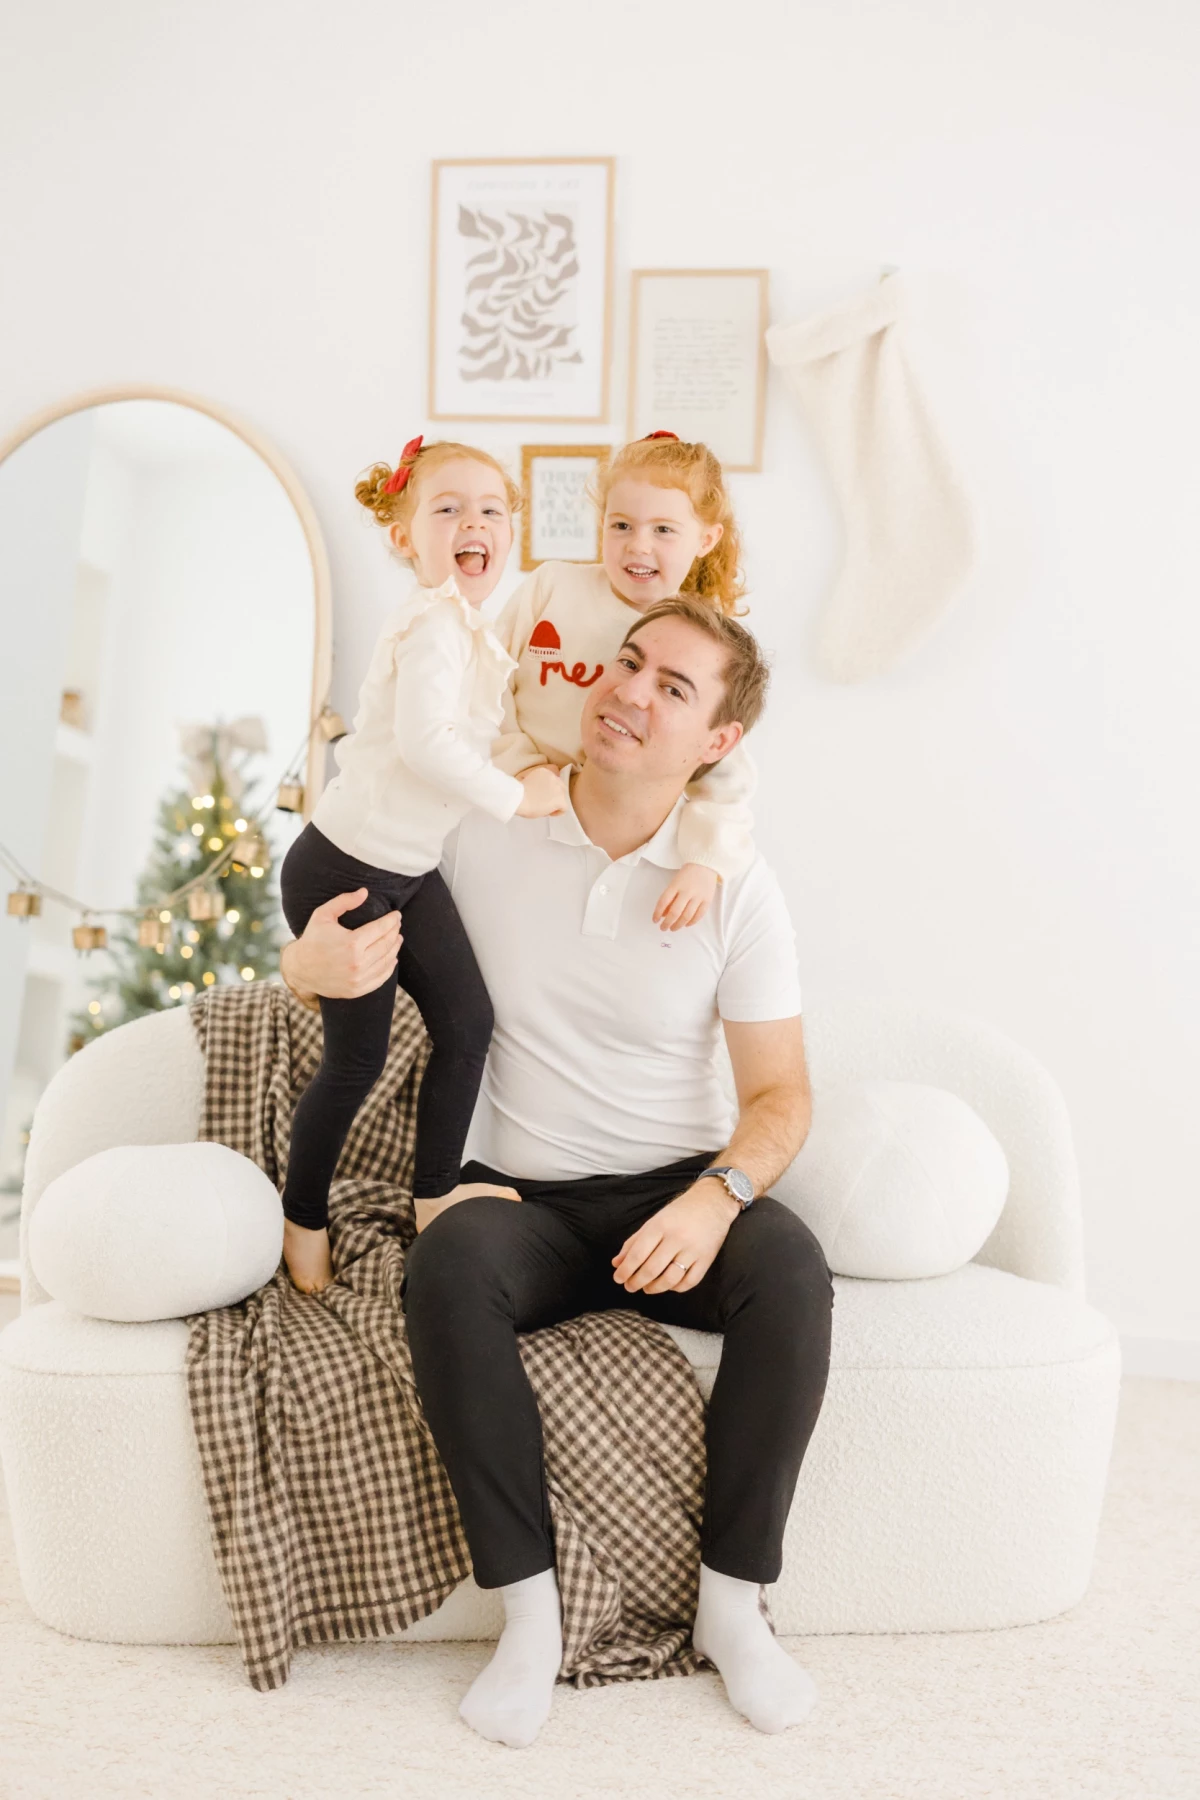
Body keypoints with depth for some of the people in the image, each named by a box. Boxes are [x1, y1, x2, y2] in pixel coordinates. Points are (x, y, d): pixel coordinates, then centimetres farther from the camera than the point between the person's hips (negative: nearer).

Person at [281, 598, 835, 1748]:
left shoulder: (736, 887, -3)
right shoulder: (482, 829, -2)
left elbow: (779, 1096, -2)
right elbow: (320, 953, 8)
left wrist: (718, 1195, -23)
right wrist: (313, 964, -18)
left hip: (675, 1192, 1)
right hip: (521, 1199, 0)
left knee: (790, 1264, -31)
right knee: (447, 1260, -34)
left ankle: (733, 1605, -13)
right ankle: (528, 1610, -19)